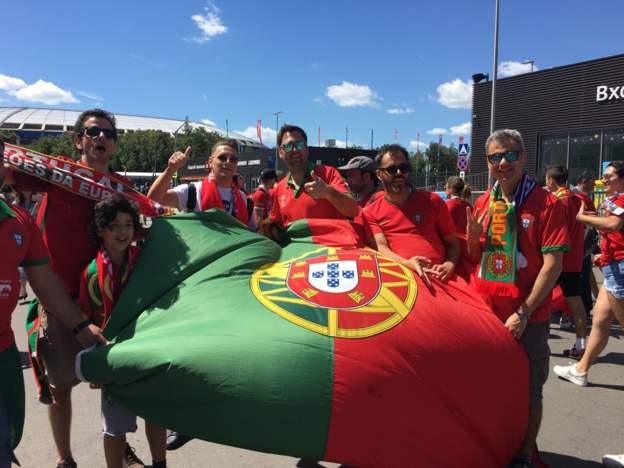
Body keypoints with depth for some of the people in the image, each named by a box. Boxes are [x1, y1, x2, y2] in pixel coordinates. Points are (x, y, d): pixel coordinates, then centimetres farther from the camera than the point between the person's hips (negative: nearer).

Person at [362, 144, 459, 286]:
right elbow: (381, 247, 0)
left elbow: (453, 243, 17)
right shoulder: (371, 212, 12)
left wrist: (449, 264, -4)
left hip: (437, 276, 1)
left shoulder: (432, 201, 15)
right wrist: (406, 264, -19)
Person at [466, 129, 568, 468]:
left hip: (527, 317, -4)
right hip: (484, 311, 5)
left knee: (528, 390, 9)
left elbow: (553, 264, -14)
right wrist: (471, 227, -8)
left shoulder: (546, 203, -9)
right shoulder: (483, 203, 5)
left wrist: (524, 313, -17)